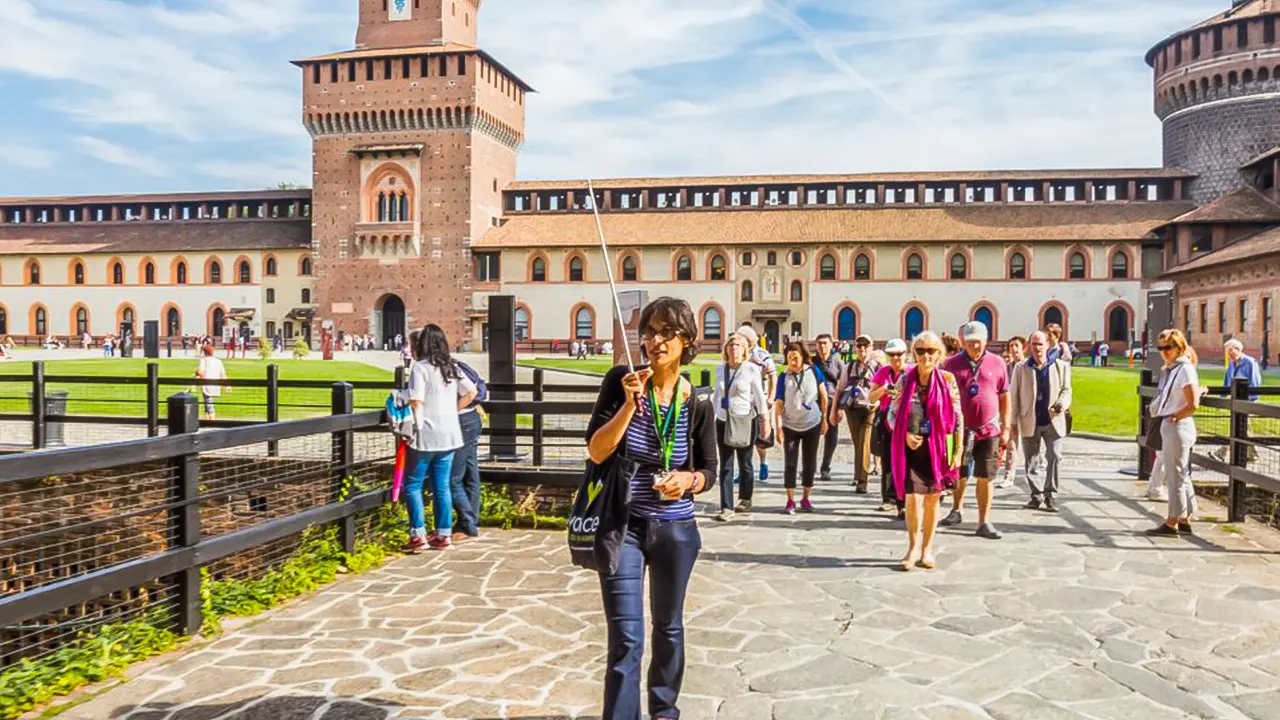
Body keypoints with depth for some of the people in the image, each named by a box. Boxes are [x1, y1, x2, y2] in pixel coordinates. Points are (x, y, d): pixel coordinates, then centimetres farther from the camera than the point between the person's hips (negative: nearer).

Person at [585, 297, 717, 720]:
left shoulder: (697, 404, -6)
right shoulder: (621, 382, -10)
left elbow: (709, 471, 3)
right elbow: (596, 452, -14)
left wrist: (688, 481, -19)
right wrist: (629, 404, -25)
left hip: (675, 528, 2)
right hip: (622, 524, -2)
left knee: (668, 627, 20)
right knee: (625, 638, -6)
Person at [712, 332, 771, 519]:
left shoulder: (751, 369, -6)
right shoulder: (720, 369, 6)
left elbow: (759, 396, -7)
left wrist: (765, 419, -11)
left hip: (746, 421, -3)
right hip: (723, 421, 3)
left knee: (744, 462, 9)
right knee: (725, 466, 0)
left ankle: (745, 500, 28)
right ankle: (727, 507, 0)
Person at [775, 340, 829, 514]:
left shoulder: (814, 371, -7)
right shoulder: (784, 377, -8)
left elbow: (823, 396, 2)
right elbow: (779, 403, -8)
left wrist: (824, 419, 4)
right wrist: (778, 427, -12)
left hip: (812, 425, 1)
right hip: (790, 426, -1)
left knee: (810, 463, 9)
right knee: (790, 464, 0)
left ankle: (806, 498, 22)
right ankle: (790, 501, 8)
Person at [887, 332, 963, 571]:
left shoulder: (947, 380, -3)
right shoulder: (905, 379, 0)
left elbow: (958, 417, 1)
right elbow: (893, 414, 5)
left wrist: (958, 450, -2)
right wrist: (906, 434, -11)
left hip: (938, 446, 0)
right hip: (911, 447, 0)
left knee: (932, 498, 9)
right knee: (912, 498, -8)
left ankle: (927, 548, 23)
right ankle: (913, 547, 9)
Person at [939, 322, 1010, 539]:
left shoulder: (997, 363, 3)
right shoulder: (952, 364, 1)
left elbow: (1004, 397, 7)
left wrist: (1006, 428, 5)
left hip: (989, 430, 0)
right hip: (960, 429, 0)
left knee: (985, 478, 1)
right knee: (959, 475, 13)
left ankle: (984, 523, 9)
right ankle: (956, 510, 36)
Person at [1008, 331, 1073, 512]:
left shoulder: (1061, 366, 3)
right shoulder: (1021, 368, 2)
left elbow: (1066, 389, 8)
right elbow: (1014, 396, 3)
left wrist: (1062, 404, -14)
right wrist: (1013, 421, -1)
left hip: (1053, 421, 0)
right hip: (1029, 422, 1)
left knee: (1055, 456, -6)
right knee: (1030, 460, 6)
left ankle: (1050, 494, 5)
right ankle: (1036, 494, 19)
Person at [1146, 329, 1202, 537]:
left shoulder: (1185, 369, -14)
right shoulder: (1171, 370, 12)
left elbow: (1193, 405, -19)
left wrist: (1174, 417, -12)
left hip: (1178, 427, -10)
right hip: (1169, 426, 10)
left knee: (1175, 476, -3)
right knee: (1181, 475, 15)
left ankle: (1172, 523, 3)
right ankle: (1184, 521, 24)